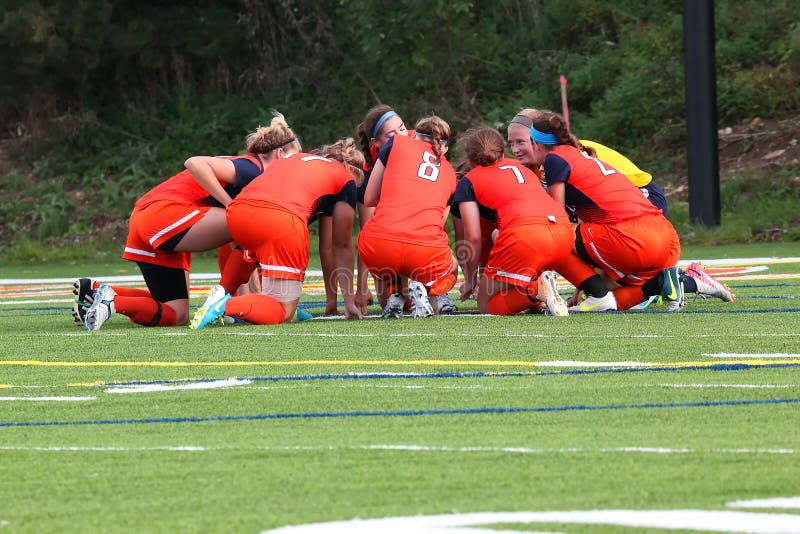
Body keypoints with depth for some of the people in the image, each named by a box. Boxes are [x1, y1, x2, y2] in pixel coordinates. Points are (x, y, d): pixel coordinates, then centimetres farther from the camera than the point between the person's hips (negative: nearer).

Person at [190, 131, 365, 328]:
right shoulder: (346, 178, 21)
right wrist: (349, 301, 32)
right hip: (283, 218, -6)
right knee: (282, 312, 2)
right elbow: (342, 245, 24)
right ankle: (227, 306, -25)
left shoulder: (292, 158, 35)